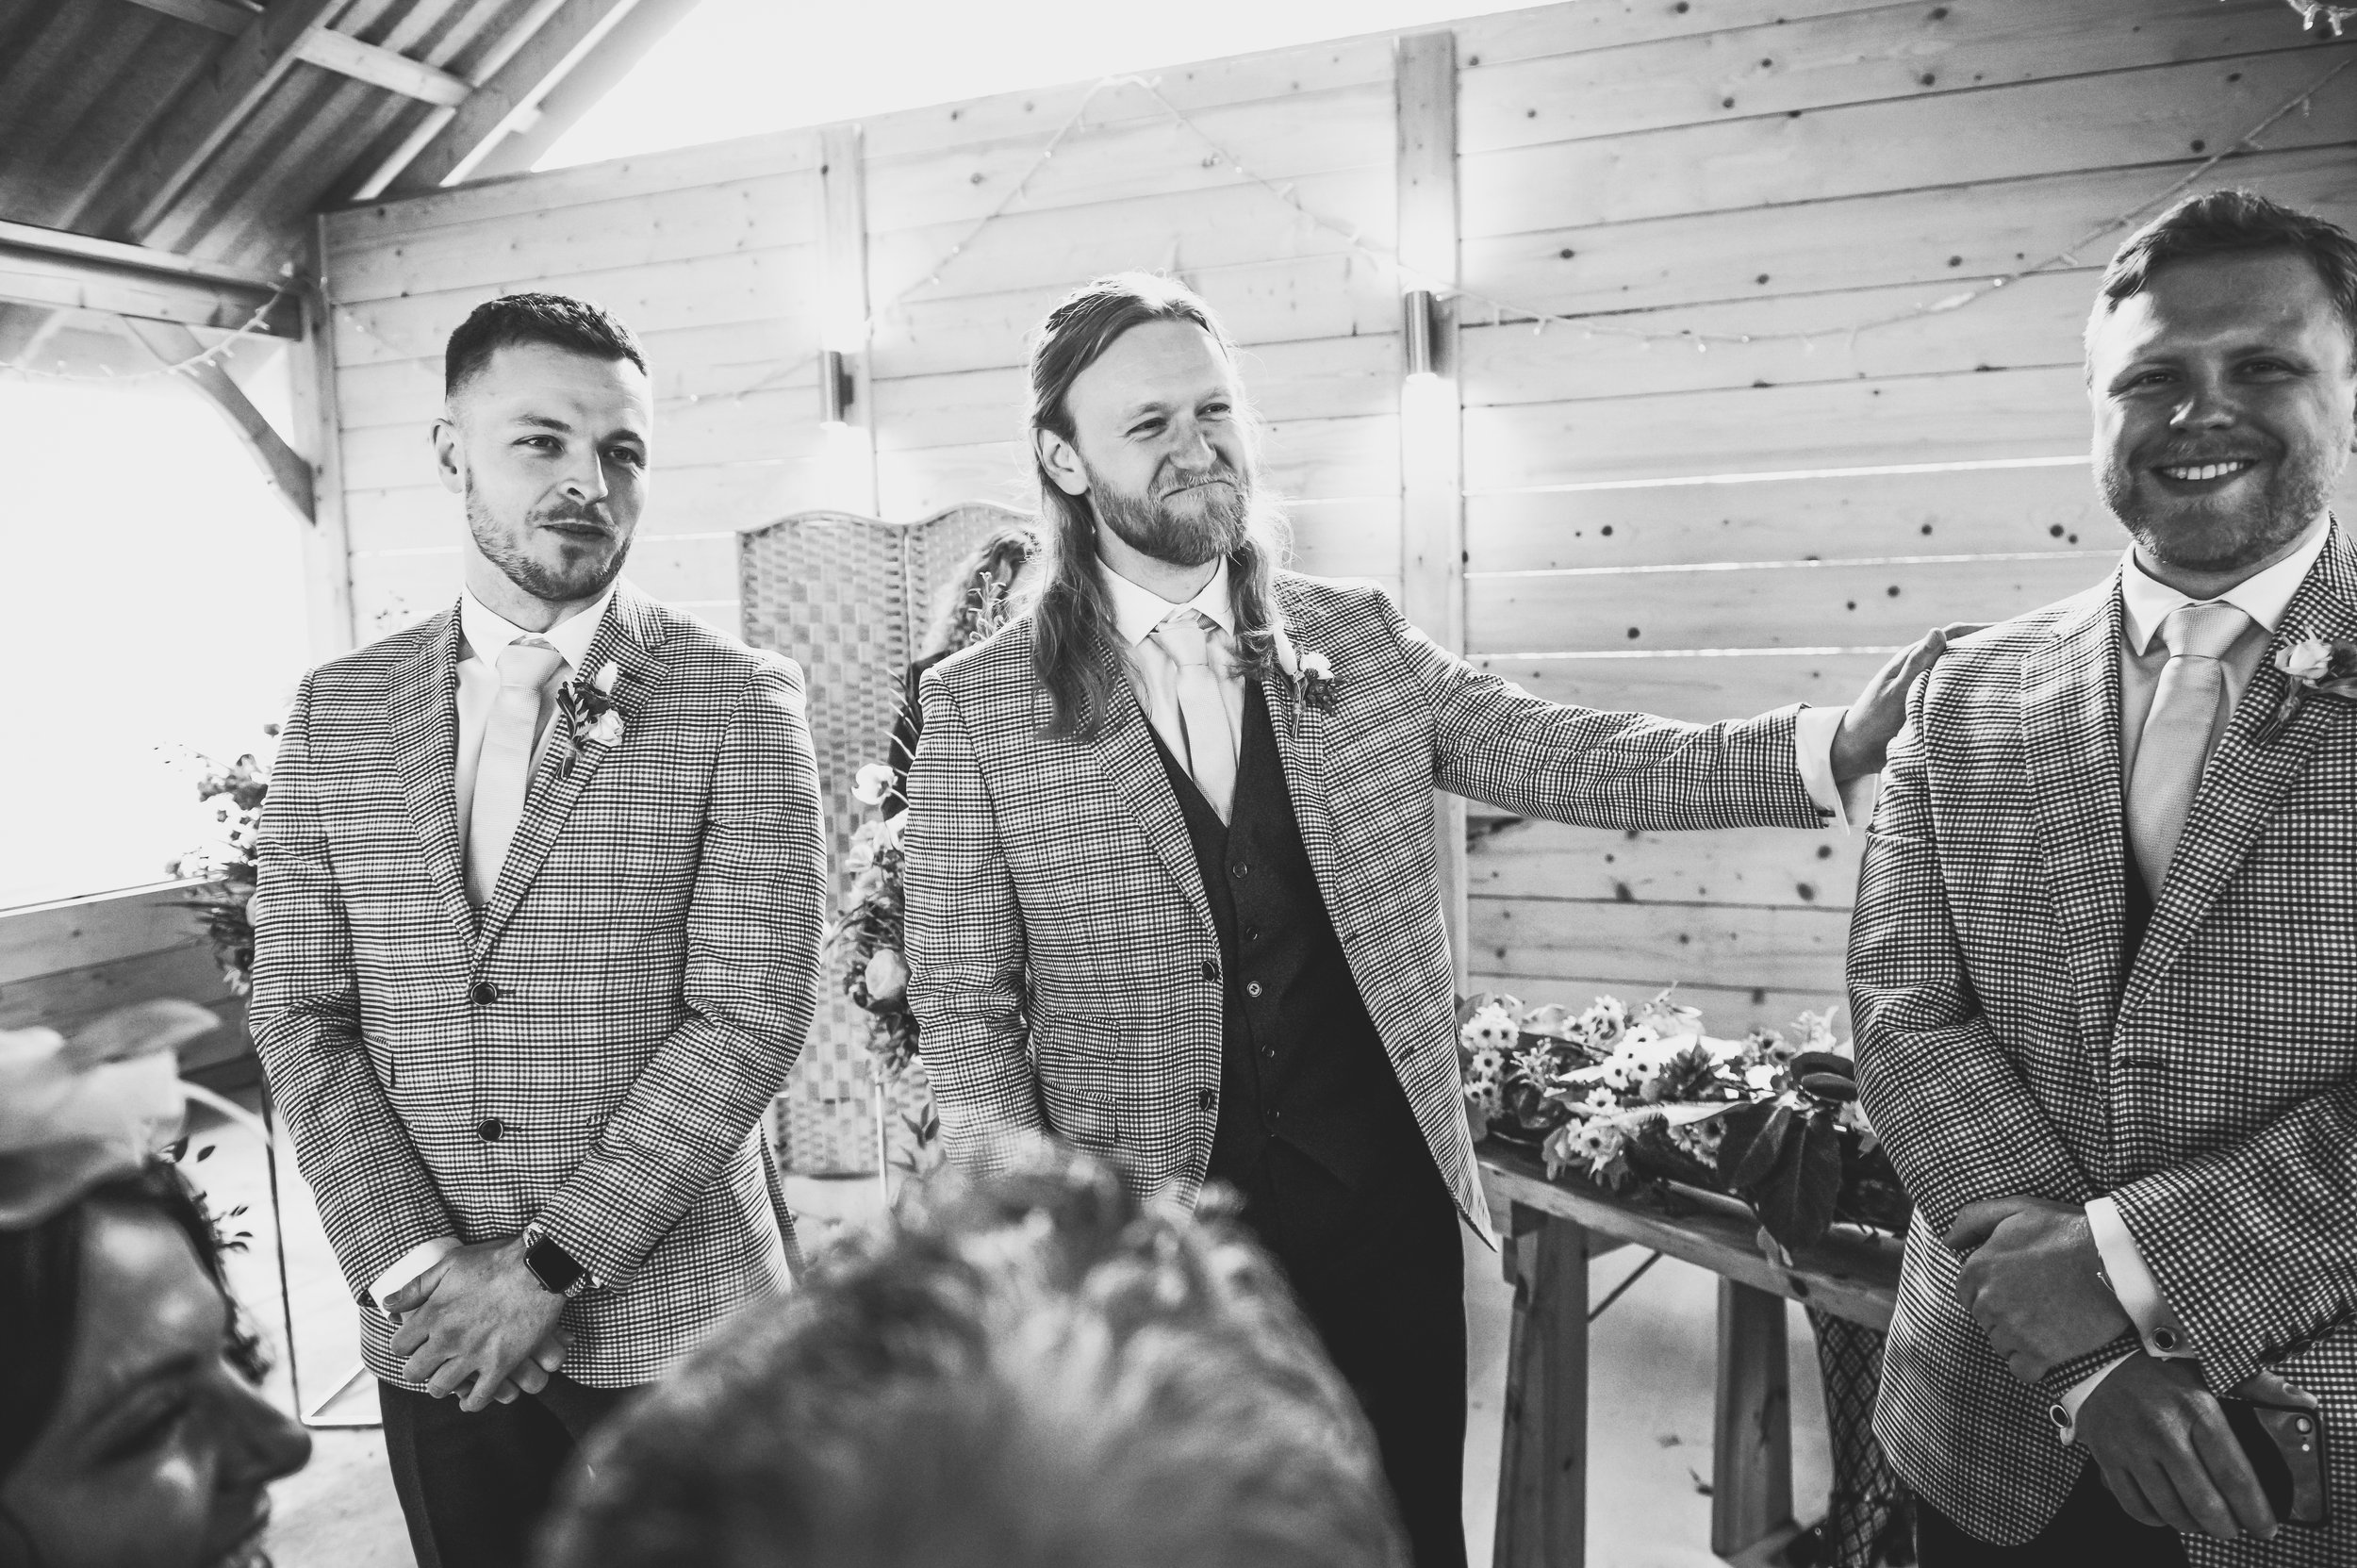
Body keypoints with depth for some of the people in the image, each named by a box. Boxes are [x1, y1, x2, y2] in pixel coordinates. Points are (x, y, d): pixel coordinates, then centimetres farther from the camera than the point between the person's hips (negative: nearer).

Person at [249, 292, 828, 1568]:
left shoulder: (742, 704, -8)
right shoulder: (337, 714, 3)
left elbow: (750, 1016, -13)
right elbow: (297, 1012, 2)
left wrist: (549, 1267, -14)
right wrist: (415, 1269, -8)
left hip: (675, 1314, -2)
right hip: (433, 1333, 3)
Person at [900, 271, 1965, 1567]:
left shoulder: (1356, 639, 2)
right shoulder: (980, 708, -6)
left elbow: (1570, 761, -4)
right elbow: (965, 1014, -5)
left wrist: (1838, 746, -15)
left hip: (1388, 1213, 3)